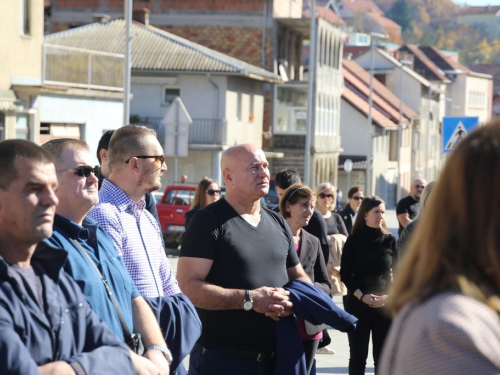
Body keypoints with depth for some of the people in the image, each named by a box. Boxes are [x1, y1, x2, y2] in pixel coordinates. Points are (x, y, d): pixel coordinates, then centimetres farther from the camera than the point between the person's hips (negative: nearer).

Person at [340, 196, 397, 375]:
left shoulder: (390, 240, 5)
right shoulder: (354, 240, 1)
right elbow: (345, 274, -1)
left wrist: (388, 296, -11)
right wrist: (362, 296, -15)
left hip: (385, 305, 1)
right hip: (357, 304, -1)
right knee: (358, 355, 2)